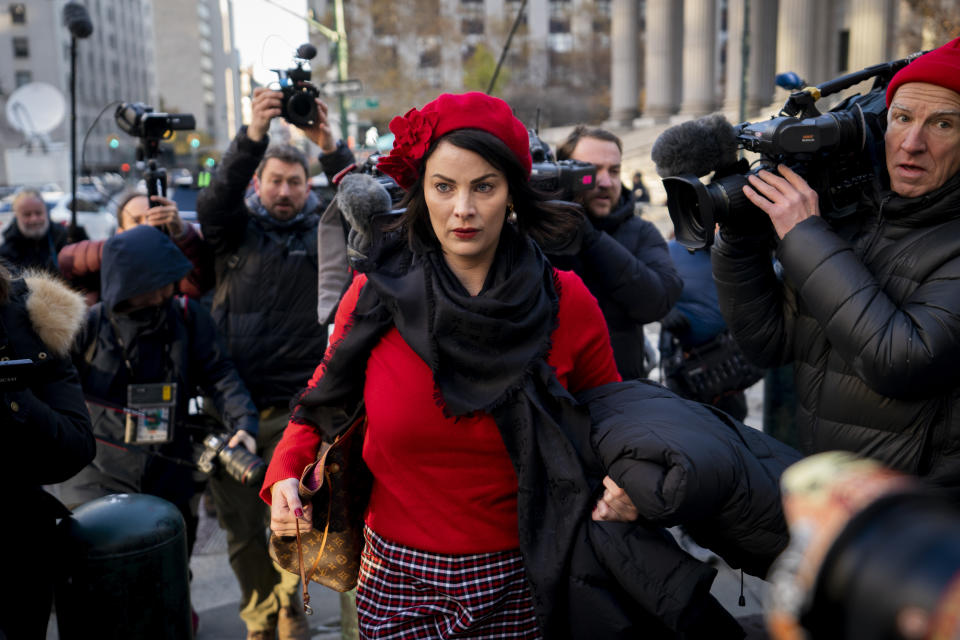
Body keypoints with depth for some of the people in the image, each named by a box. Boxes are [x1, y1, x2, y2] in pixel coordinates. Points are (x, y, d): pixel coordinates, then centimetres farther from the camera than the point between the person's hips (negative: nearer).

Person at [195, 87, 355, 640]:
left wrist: (330, 147, -23)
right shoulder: (237, 228, 9)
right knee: (241, 527, 10)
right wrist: (253, 136, -25)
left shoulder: (321, 231, 7)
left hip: (294, 404, -1)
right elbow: (215, 201, -11)